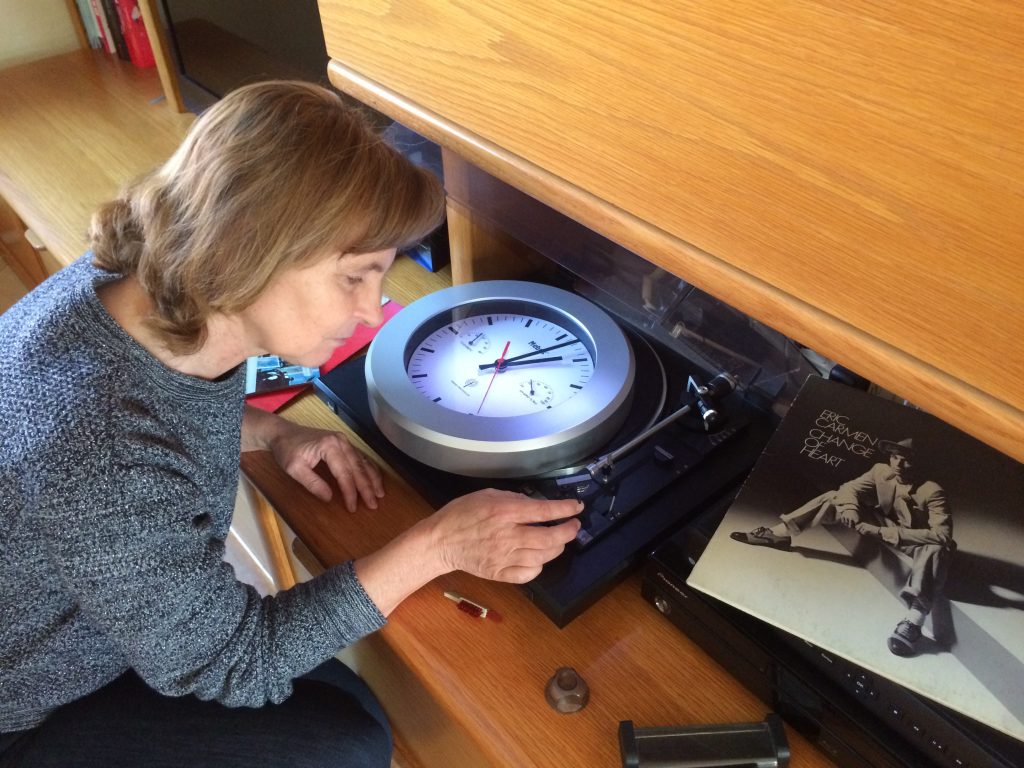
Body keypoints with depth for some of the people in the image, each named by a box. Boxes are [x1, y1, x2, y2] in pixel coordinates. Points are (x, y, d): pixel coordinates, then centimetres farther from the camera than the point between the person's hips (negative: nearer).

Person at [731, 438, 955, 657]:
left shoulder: (932, 492, -27)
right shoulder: (880, 471, -11)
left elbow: (943, 534, -37)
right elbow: (849, 488, -6)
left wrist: (886, 533, -43)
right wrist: (848, 508, -33)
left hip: (915, 542, -5)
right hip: (883, 528, 6)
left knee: (936, 550, -44)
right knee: (833, 498, -6)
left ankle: (912, 621, -63)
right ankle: (779, 535, -9)